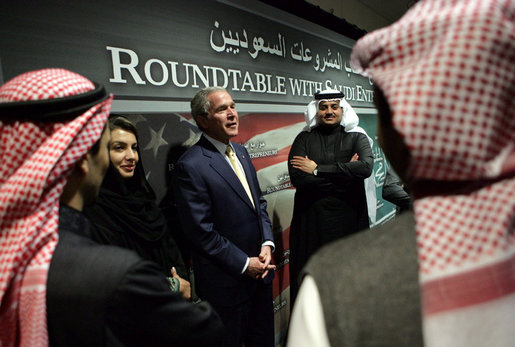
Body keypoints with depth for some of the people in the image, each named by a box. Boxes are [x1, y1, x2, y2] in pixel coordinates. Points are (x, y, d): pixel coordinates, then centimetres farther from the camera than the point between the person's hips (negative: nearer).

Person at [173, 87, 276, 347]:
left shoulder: (240, 152, 6)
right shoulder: (190, 166, -20)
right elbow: (202, 232, -20)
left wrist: (267, 243, -3)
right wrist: (244, 264, -15)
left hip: (259, 270, 7)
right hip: (227, 282, -7)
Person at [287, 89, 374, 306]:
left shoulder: (356, 138, 7)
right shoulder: (304, 139, 5)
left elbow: (365, 167, -14)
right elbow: (297, 177, -10)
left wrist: (317, 169, -13)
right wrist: (345, 173, -9)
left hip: (348, 217, 1)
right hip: (311, 221, 0)